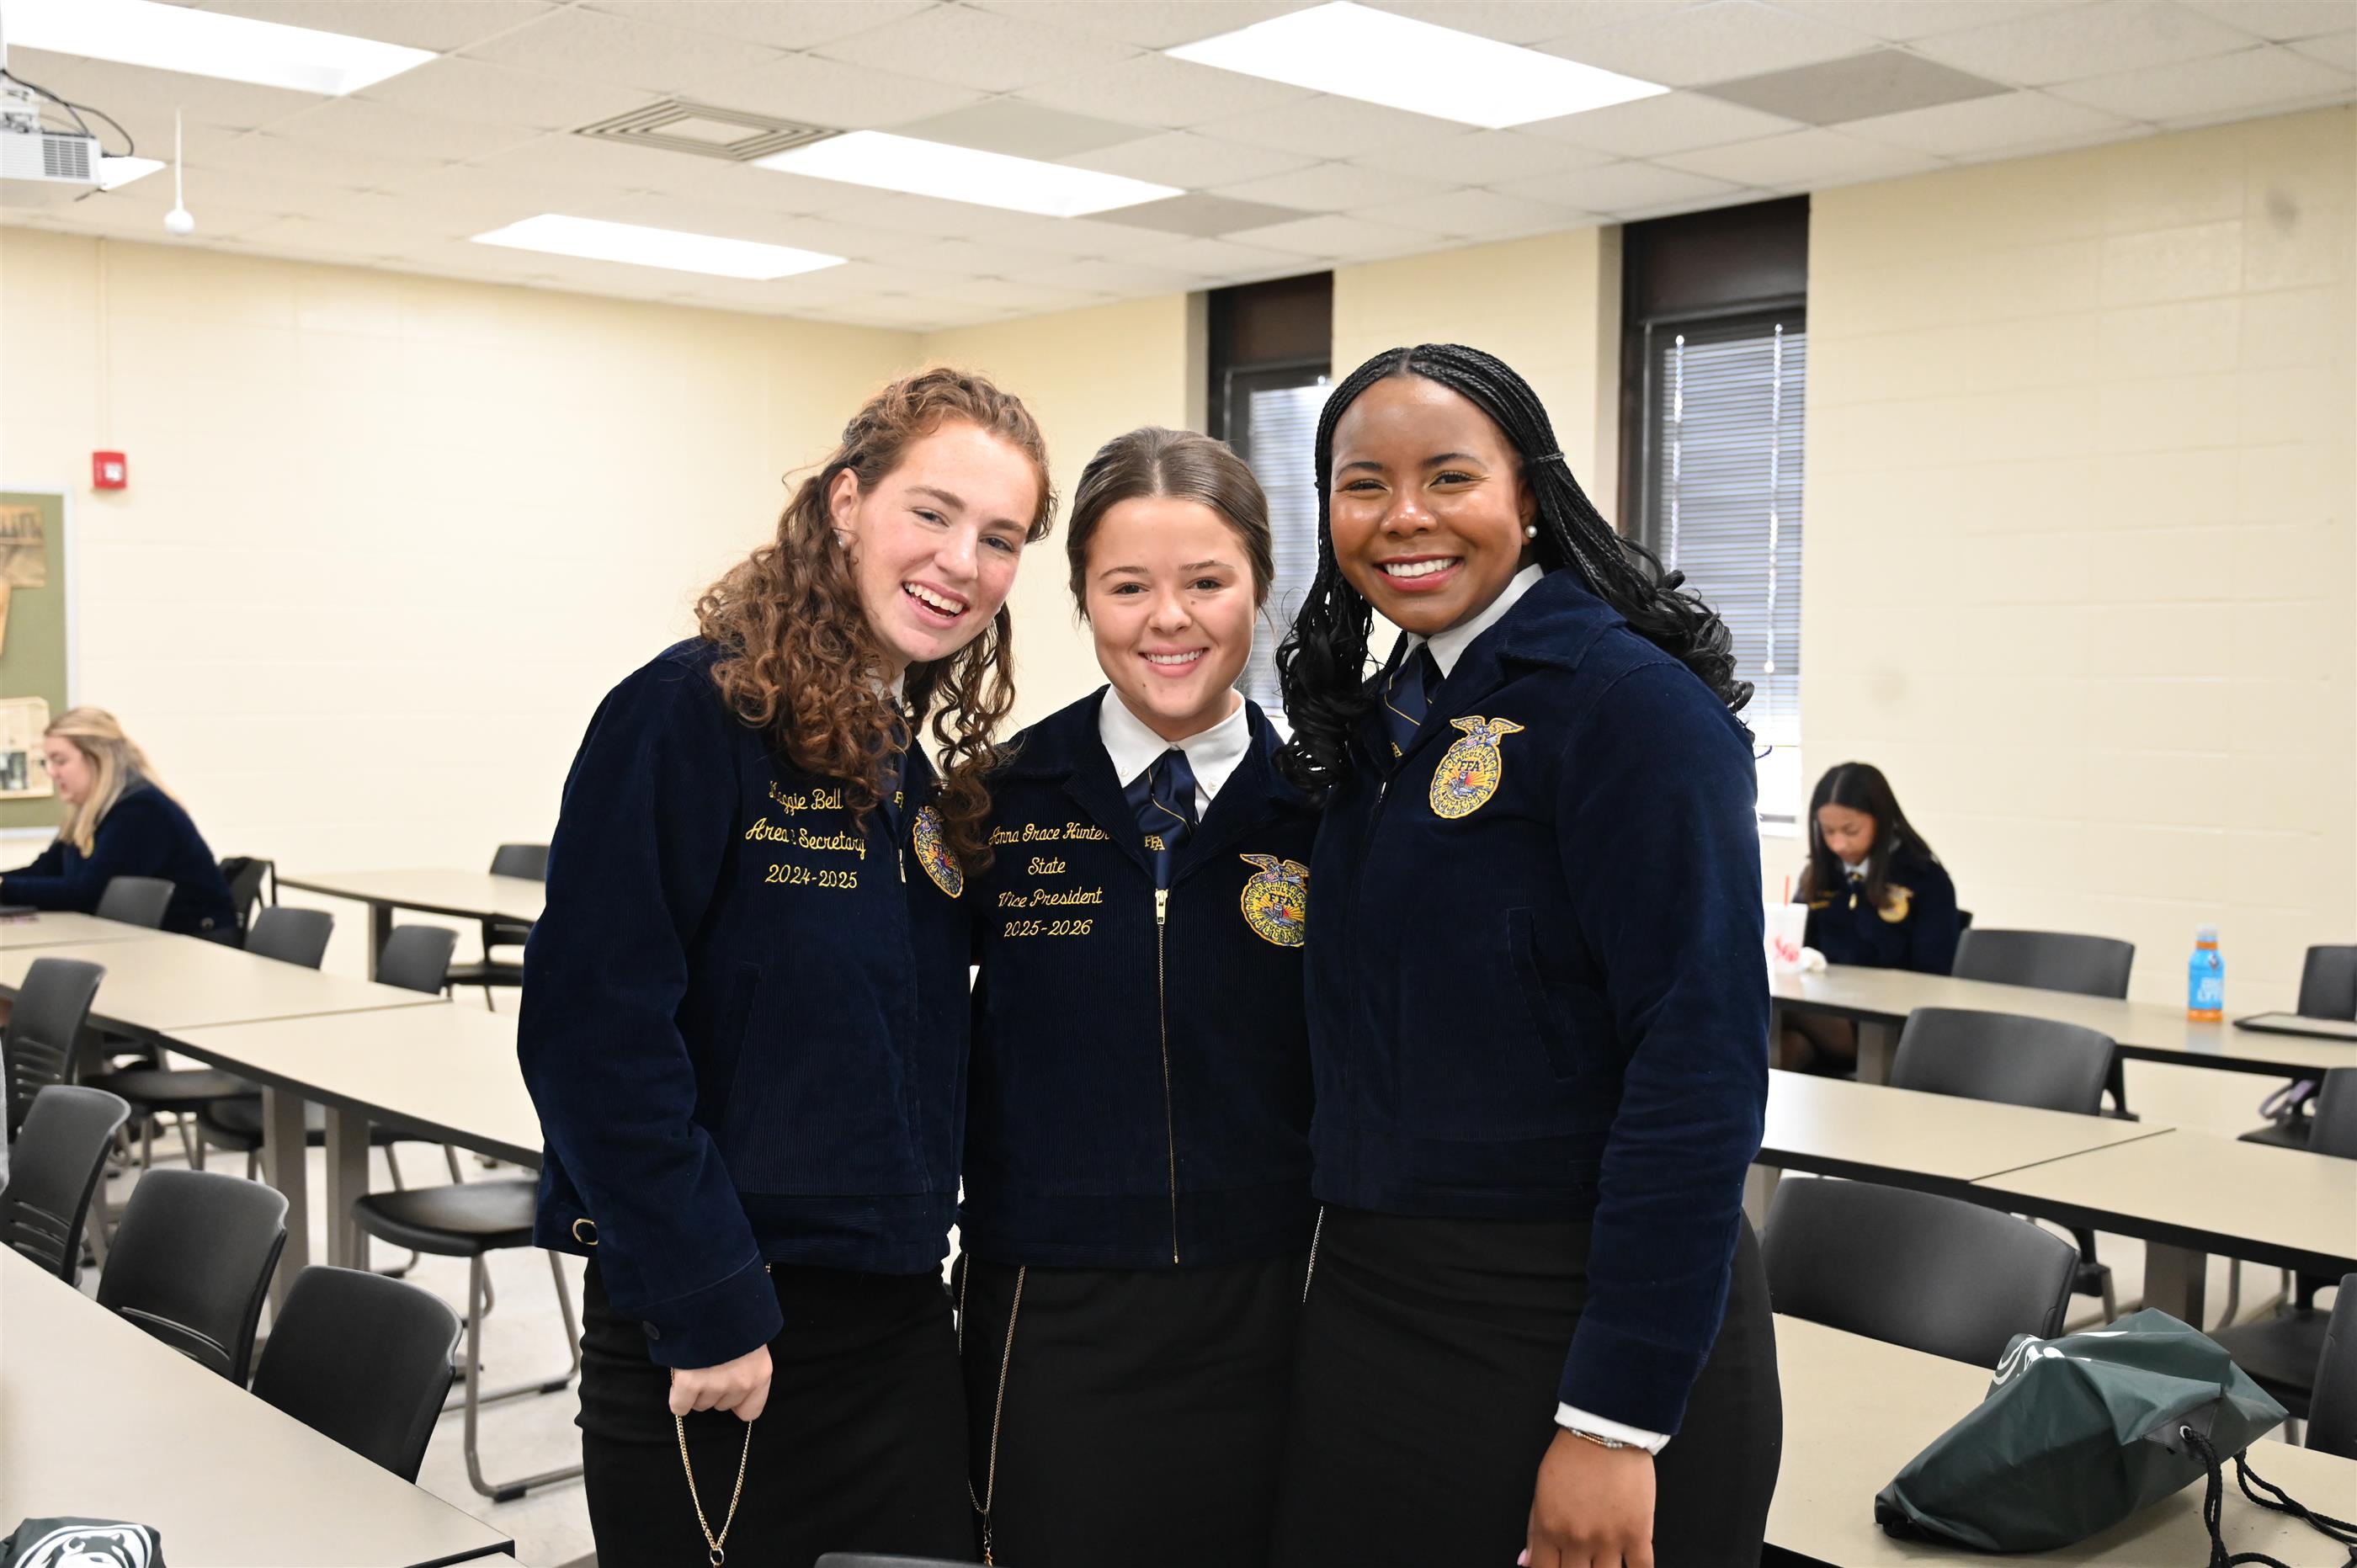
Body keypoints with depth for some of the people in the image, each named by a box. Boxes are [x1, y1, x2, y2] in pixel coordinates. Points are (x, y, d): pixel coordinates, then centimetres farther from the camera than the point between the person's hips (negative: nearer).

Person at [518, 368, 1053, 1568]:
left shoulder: (924, 774, 9)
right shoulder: (691, 714, -13)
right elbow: (594, 1030, -19)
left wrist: (919, 1256, 8)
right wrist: (706, 1307, -18)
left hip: (895, 1322, 7)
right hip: (712, 1341, -6)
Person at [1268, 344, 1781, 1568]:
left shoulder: (1633, 703, -14)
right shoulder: (1380, 720, 9)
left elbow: (1700, 1061, -19)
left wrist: (1615, 1419, -20)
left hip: (1572, 1330, -7)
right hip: (1371, 1310, 7)